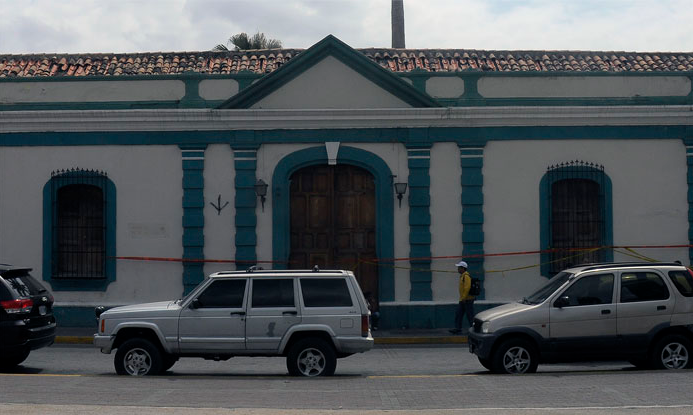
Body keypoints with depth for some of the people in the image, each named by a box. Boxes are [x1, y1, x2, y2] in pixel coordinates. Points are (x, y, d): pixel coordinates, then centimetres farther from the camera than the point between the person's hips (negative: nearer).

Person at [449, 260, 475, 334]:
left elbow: (467, 287, -24)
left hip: (467, 300, -10)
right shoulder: (462, 276, 17)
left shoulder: (466, 276, -16)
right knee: (458, 314, 8)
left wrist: (464, 298, -24)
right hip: (463, 300, 10)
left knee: (470, 315, -4)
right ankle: (458, 329, 10)